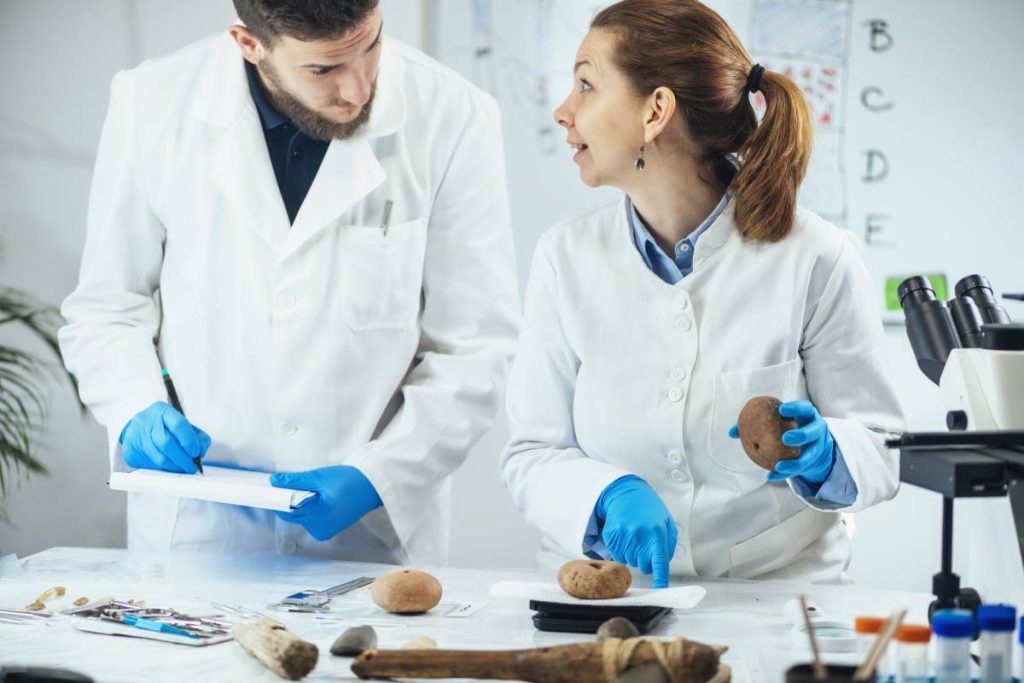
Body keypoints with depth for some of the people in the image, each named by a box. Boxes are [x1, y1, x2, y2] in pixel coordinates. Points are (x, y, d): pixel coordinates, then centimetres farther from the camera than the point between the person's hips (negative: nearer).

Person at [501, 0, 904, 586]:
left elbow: (881, 450, 4)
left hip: (774, 591, -1)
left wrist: (819, 454, -18)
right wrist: (612, 495, -17)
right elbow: (531, 455, 3)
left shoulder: (818, 258, -1)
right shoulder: (567, 257, 7)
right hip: (598, 596, 2)